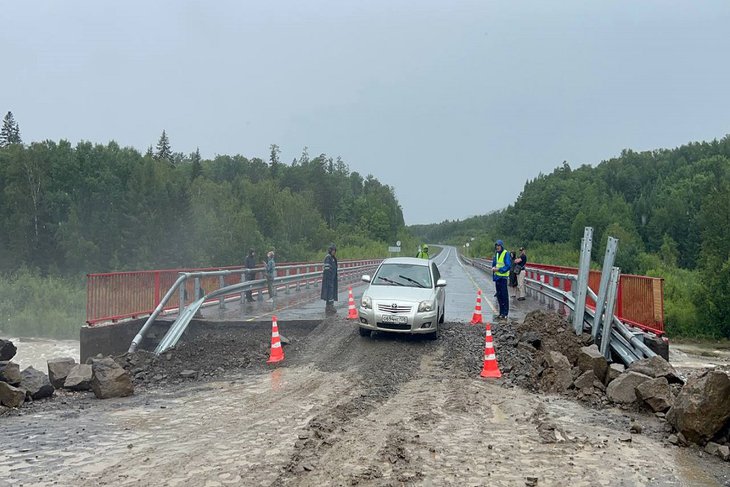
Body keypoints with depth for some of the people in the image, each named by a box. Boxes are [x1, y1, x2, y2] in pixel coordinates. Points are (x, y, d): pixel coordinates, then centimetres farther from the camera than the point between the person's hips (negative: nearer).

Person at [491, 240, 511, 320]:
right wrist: (493, 268, 1)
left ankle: (505, 314, -4)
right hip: (497, 276, 8)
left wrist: (499, 269, -19)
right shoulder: (496, 254, 13)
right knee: (499, 295, 11)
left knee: (504, 295, -6)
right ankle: (501, 313, 18)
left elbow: (508, 266, -15)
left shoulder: (506, 254, -10)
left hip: (503, 276, -8)